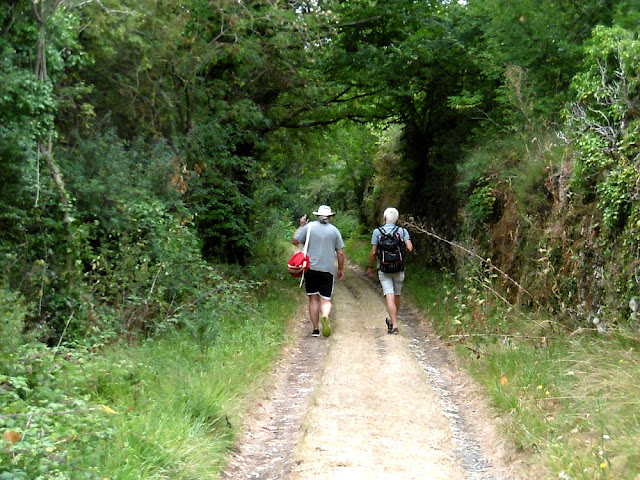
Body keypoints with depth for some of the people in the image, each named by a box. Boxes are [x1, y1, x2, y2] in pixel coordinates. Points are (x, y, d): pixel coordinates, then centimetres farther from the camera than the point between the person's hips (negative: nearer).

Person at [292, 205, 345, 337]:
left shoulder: (309, 226, 2)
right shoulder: (334, 230, 4)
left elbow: (294, 241, 8)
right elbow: (340, 253, 3)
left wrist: (301, 226, 20)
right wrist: (341, 269, 14)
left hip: (311, 268, 0)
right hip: (328, 270, 0)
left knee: (313, 299, 8)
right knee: (326, 300, 1)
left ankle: (316, 329, 7)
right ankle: (325, 316, -30)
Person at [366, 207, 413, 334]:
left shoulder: (377, 232, -1)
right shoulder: (403, 231, 2)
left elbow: (373, 252, -3)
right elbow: (410, 248, -10)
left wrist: (370, 267, 9)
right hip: (399, 269, 2)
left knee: (389, 297, -7)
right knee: (397, 296, 17)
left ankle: (394, 325, -15)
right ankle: (391, 320, 30)